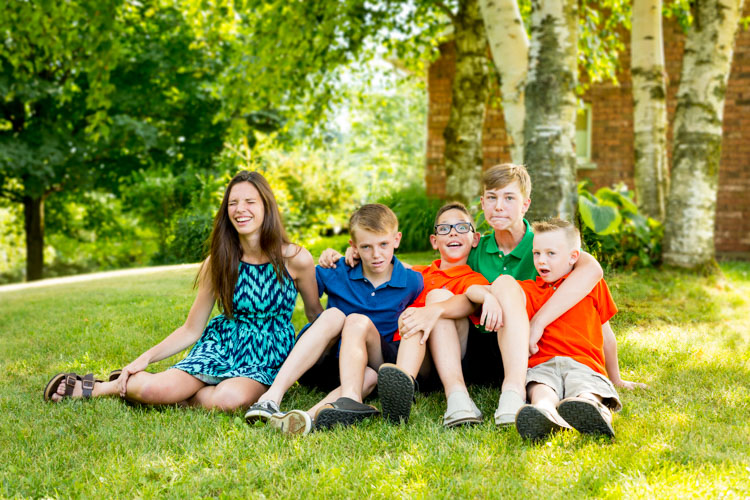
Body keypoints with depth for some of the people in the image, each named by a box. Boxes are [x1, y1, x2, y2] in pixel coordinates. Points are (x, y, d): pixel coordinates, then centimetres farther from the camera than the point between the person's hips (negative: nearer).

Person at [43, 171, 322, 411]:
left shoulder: (295, 259, -8)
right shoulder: (218, 263, -2)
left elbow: (316, 314, 8)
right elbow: (191, 330, 3)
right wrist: (145, 358, -7)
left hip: (267, 361, -1)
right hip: (220, 346, 1)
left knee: (230, 399, -37)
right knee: (155, 389, -27)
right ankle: (92, 388, 3)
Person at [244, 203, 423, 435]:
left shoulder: (412, 282, -1)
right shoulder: (336, 272, 1)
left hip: (370, 364, -1)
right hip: (327, 362, 1)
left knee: (358, 321, -31)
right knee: (333, 315, -29)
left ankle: (313, 414, -56)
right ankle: (272, 397, -46)